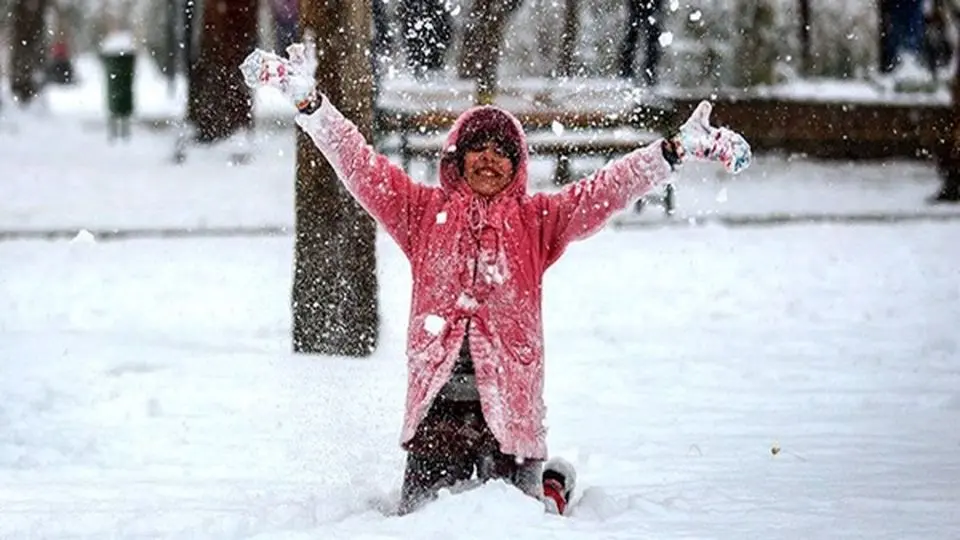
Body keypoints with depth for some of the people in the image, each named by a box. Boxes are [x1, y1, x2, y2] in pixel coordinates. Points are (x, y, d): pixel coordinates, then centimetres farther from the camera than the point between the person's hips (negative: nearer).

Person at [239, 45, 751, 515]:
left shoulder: (535, 220, 7)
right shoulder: (425, 212, 9)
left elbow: (607, 189, -1)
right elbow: (359, 165, 4)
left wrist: (676, 149, -12)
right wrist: (308, 102, -6)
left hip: (510, 403, -1)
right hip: (437, 402, 1)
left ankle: (552, 486, 37)